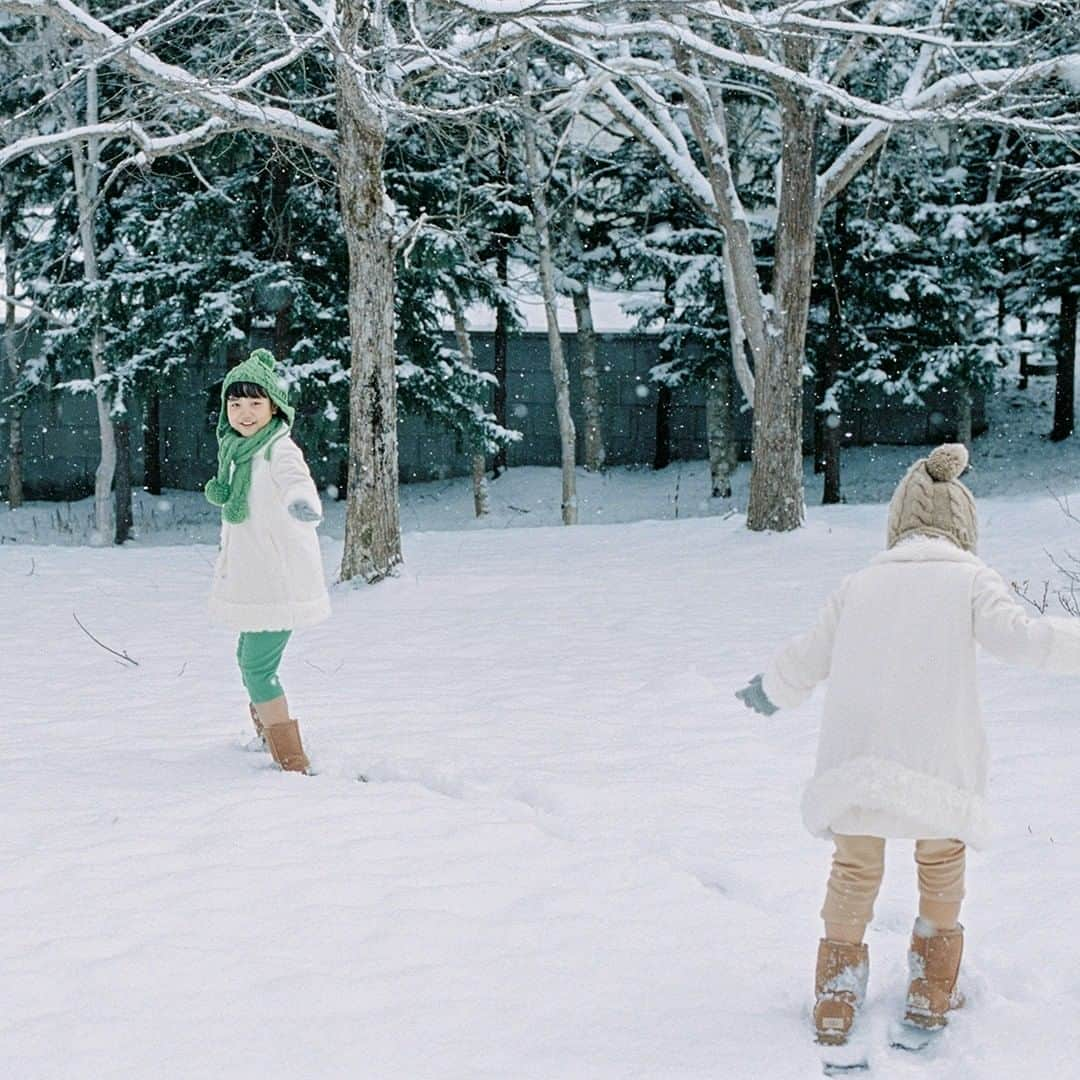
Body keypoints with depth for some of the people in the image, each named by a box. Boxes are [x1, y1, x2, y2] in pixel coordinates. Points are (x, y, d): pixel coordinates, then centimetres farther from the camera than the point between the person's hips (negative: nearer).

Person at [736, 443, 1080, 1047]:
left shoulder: (861, 583, 15)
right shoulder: (970, 578, 5)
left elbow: (808, 659, 21)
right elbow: (1019, 635, -12)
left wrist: (771, 691, 40)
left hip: (854, 762, 2)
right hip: (937, 762, -2)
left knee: (855, 871, 17)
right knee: (942, 864, 21)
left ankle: (837, 999, 18)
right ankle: (932, 996, 27)